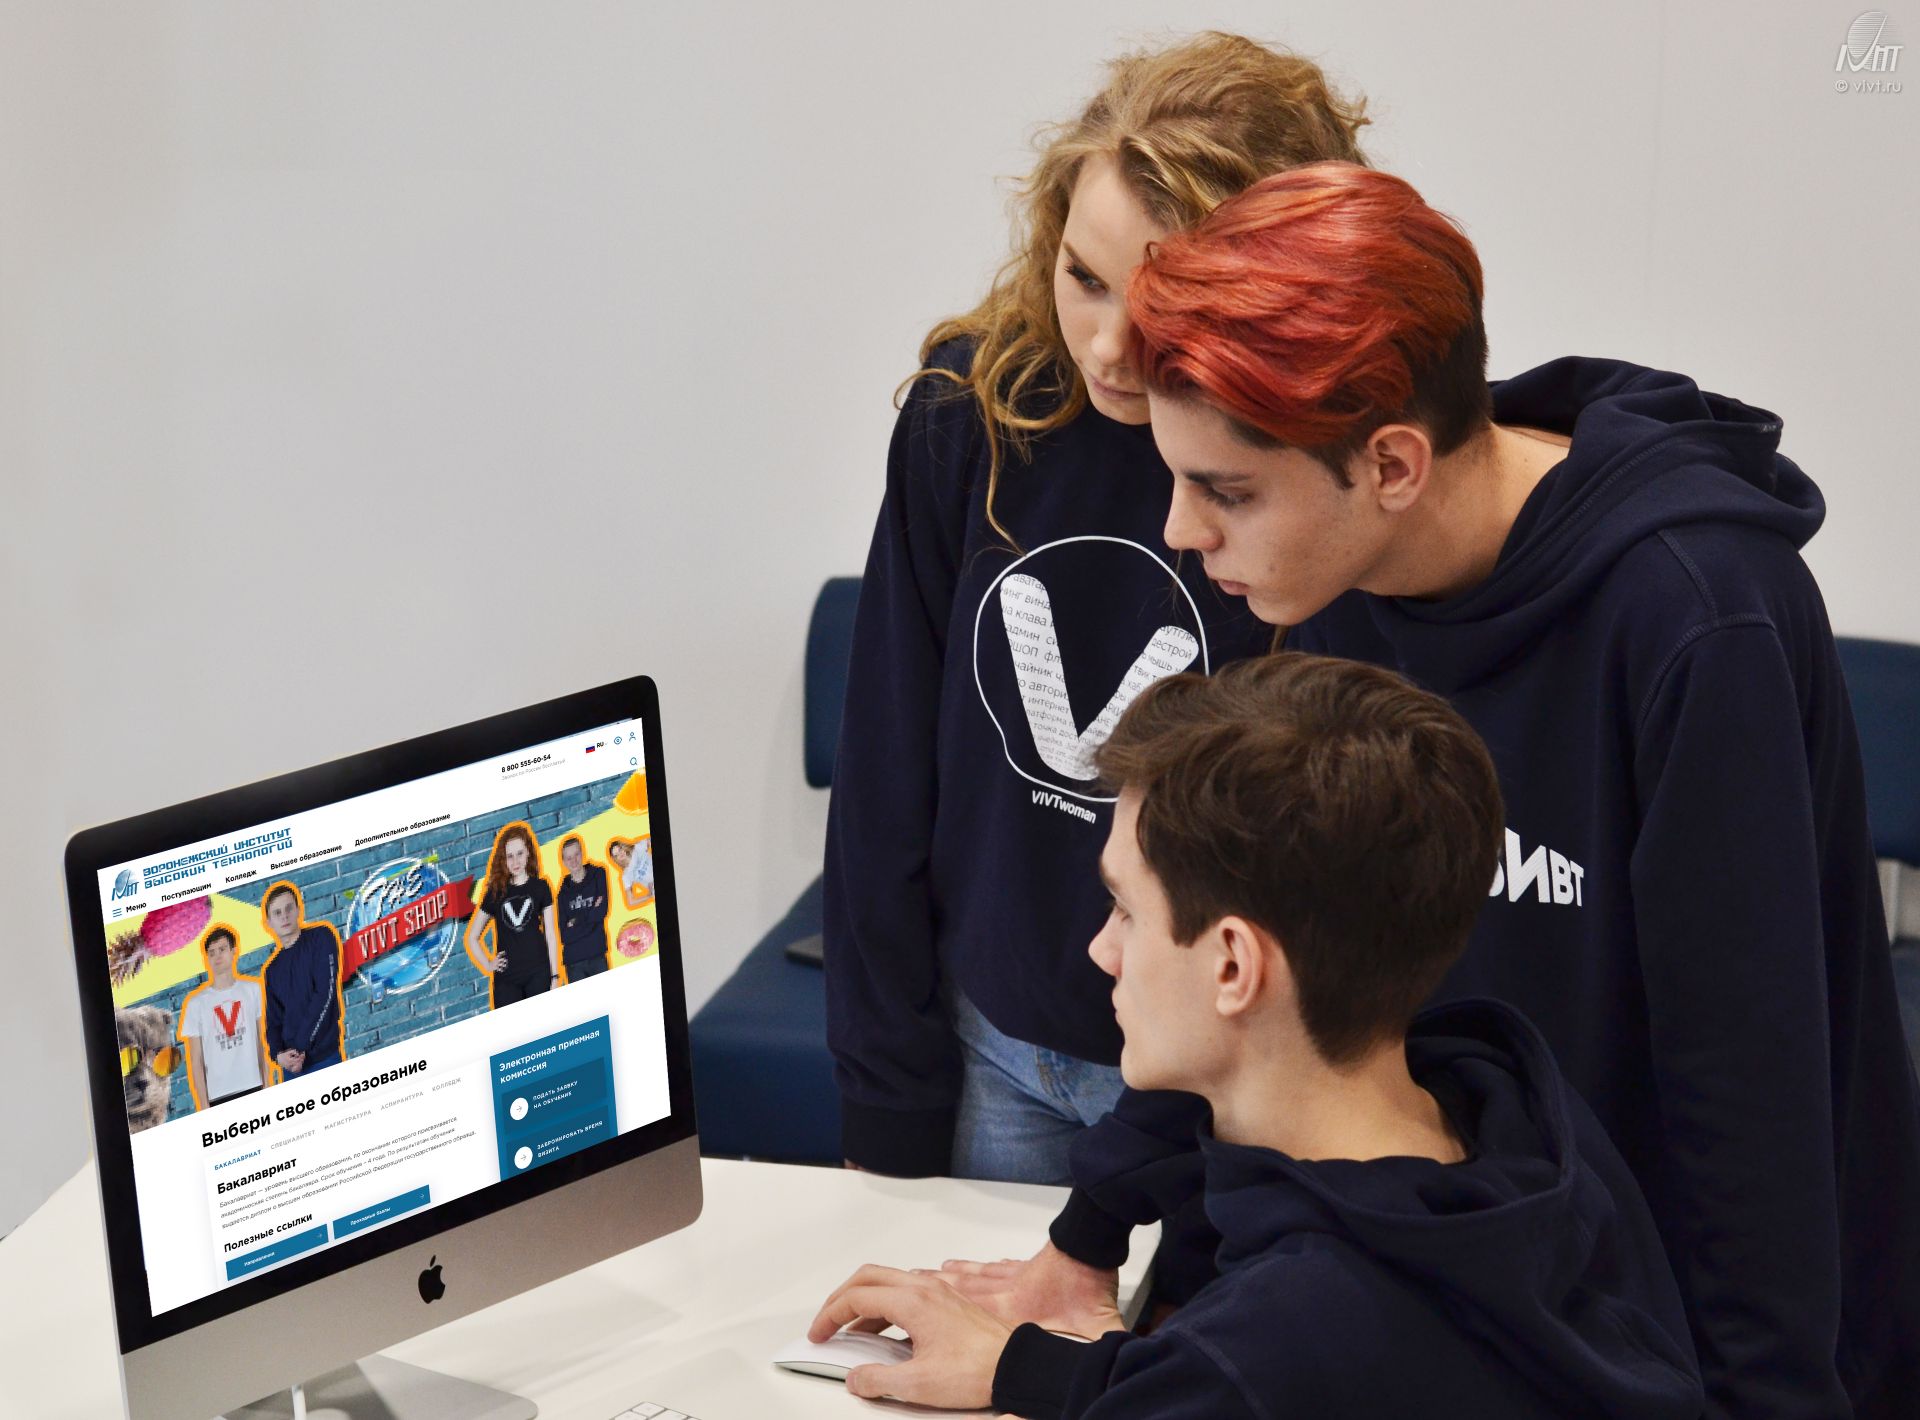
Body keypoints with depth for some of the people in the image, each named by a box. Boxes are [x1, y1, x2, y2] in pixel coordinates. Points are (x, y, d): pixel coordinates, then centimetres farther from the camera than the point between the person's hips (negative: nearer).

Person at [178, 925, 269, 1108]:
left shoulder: (253, 990, 8)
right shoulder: (195, 1003, 2)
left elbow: (263, 1044, 9)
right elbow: (196, 1061, 2)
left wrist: (268, 1086, 2)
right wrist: (204, 1106, -3)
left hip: (255, 1088, 1)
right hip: (218, 1098, -1)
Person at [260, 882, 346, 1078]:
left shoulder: (320, 937, 1)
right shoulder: (271, 970, 17)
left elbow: (326, 994, -8)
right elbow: (273, 1020, 13)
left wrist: (300, 1047, -10)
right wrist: (278, 1054, -9)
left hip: (326, 1055, -5)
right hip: (290, 1064, 5)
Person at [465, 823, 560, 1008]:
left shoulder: (540, 887, 6)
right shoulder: (495, 892, 10)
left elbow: (551, 935, 5)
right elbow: (472, 937, 17)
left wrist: (555, 976, -1)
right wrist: (487, 965, 5)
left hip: (538, 974, -1)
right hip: (505, 978, 1)